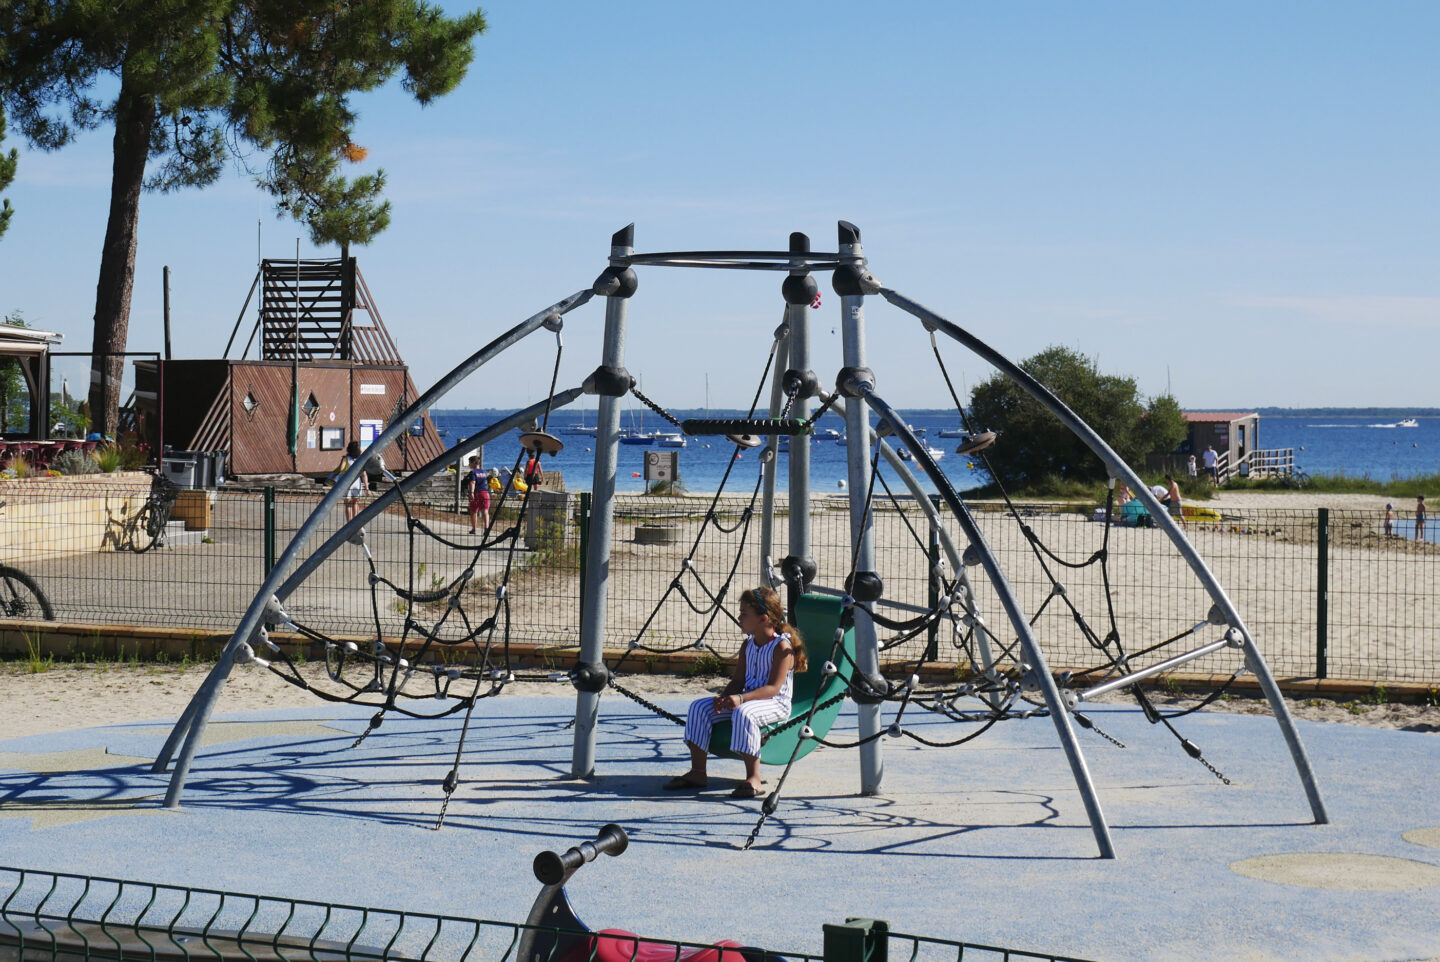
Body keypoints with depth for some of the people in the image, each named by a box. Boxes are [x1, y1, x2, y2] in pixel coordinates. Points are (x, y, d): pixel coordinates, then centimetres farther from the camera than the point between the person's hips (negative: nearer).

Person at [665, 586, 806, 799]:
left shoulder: (782, 646, -13)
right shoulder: (747, 645, 12)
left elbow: (773, 687, -22)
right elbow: (737, 680, 11)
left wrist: (741, 698, -34)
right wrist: (725, 697, -12)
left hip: (776, 703, -9)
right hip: (748, 698, 9)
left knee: (743, 712, -39)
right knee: (699, 707, -6)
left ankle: (753, 779, -34)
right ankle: (697, 772, -5)